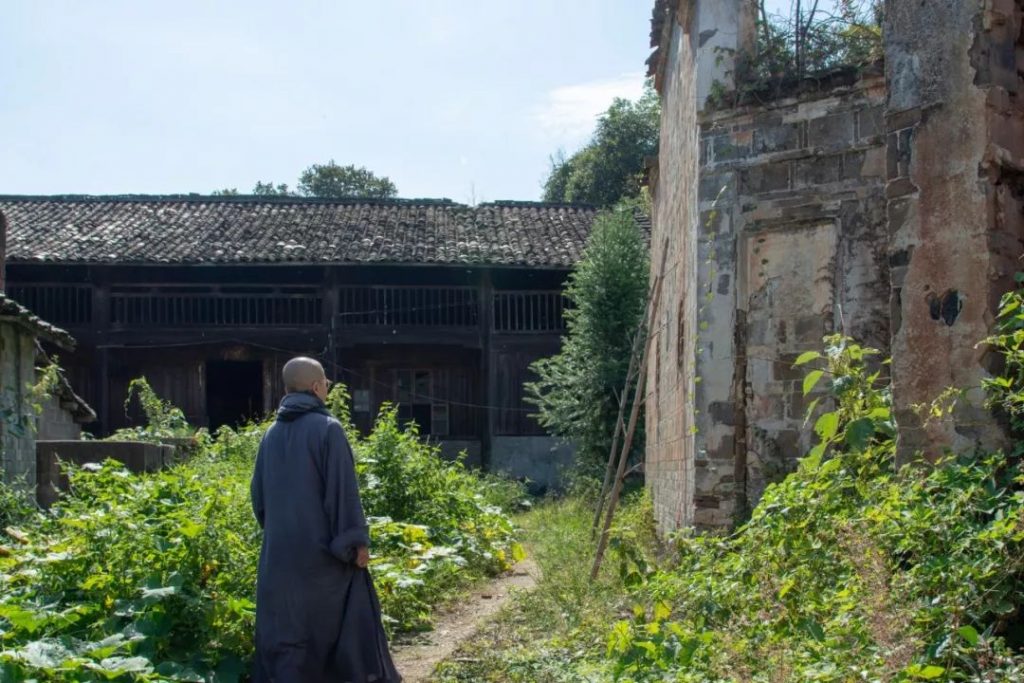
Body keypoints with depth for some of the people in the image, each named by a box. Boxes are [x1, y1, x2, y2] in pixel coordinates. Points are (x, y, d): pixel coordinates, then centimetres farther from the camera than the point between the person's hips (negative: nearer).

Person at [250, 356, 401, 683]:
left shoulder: (271, 434, 7)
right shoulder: (327, 428, -11)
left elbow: (258, 493, 13)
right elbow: (343, 490, -14)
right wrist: (357, 540, -10)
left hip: (280, 551, 5)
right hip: (322, 549, -5)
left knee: (285, 629, 8)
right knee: (346, 622, 8)